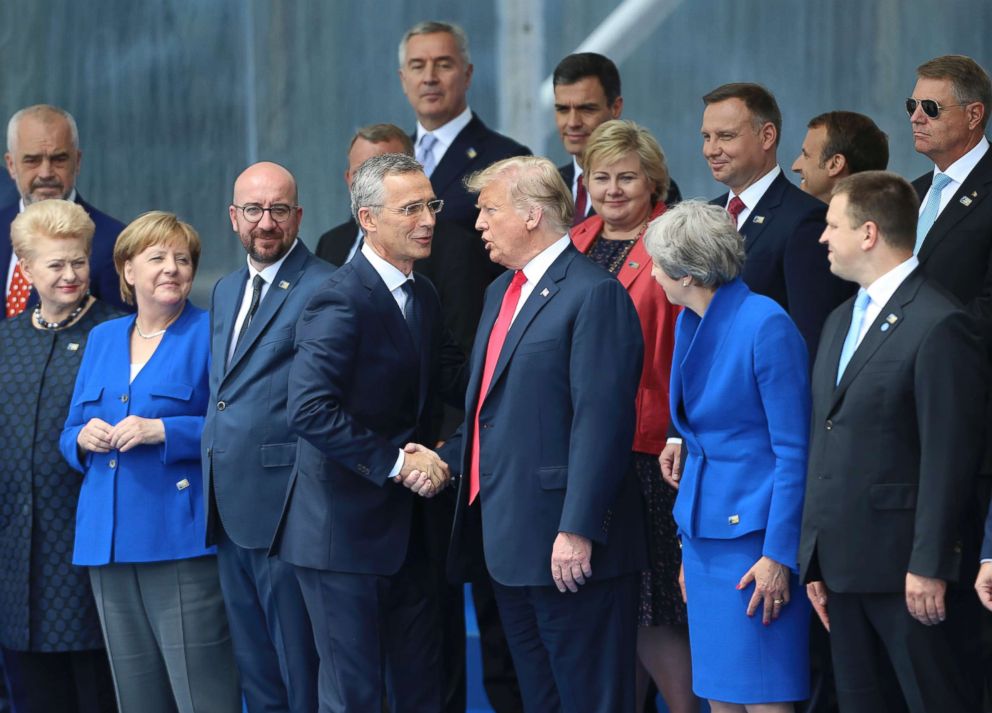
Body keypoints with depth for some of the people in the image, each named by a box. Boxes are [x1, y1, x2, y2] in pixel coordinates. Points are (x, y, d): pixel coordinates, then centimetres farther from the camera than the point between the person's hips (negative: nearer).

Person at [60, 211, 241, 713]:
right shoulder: (102, 339, 18)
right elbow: (69, 435, 20)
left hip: (182, 540, -6)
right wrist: (83, 437, -2)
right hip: (108, 540, 6)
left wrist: (162, 431, -19)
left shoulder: (210, 334, -1)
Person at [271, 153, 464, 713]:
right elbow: (310, 410, -26)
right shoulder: (343, 301, -18)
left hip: (404, 526, 9)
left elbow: (450, 377, 10)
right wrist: (395, 462, -23)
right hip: (346, 528, -9)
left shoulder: (423, 295, 12)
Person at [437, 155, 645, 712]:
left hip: (568, 546, -9)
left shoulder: (595, 295, -13)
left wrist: (577, 530, -24)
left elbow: (601, 421, -20)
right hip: (508, 539, 9)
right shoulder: (502, 291, 18)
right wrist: (446, 458, 9)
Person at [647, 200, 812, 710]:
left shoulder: (764, 325, -16)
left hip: (753, 533, -8)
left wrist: (779, 556, -17)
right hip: (705, 531, 8)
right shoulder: (690, 323, 10)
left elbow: (794, 451, -15)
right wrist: (689, 544, 17)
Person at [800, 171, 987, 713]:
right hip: (842, 563, 8)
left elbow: (948, 458, -15)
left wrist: (929, 566, -18)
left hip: (901, 567, -8)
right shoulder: (841, 322, 17)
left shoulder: (940, 326, -11)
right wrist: (815, 561, 14)